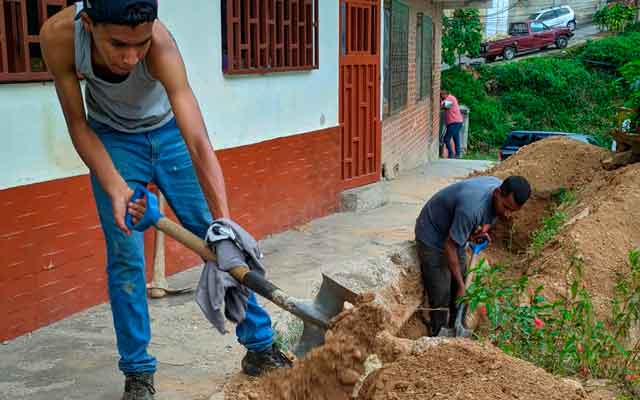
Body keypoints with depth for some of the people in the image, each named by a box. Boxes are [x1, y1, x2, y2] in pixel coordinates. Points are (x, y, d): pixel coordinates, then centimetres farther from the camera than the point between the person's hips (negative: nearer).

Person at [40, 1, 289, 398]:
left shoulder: (161, 45, -36)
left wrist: (225, 225, -49)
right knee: (125, 256, -6)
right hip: (111, 140, 1)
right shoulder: (59, 35, -30)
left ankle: (260, 346, 12)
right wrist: (114, 187, -32)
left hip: (168, 133, 0)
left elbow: (199, 144, -42)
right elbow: (78, 125, -18)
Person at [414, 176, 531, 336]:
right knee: (440, 295, -8)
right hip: (432, 237, -8)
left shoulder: (500, 188, -15)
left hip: (455, 234, 8)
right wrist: (461, 285, -24)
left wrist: (482, 231, -11)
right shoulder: (472, 206, -40)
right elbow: (450, 246, -30)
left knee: (460, 295, 12)